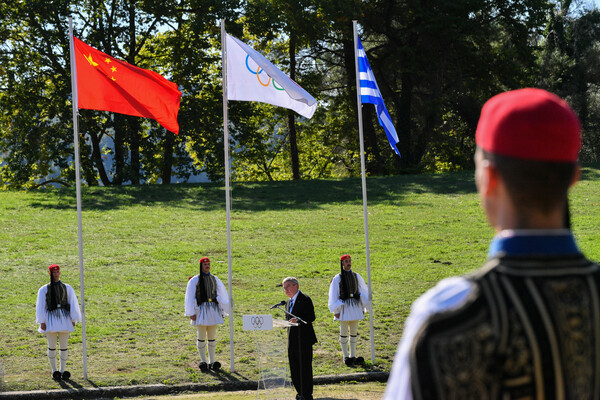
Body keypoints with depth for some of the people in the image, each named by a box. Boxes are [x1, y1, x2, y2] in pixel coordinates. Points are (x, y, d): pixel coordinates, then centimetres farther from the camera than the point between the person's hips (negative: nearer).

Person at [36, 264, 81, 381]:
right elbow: (40, 306, 4)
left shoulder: (67, 288, 11)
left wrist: (73, 320, 4)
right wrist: (42, 322, -4)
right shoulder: (44, 289, 7)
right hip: (51, 319, -1)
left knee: (64, 346, 2)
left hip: (64, 319, 1)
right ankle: (54, 370, 7)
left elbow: (73, 304, 11)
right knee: (52, 346, -1)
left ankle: (62, 370, 9)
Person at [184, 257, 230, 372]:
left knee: (212, 337, 6)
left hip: (213, 309, 4)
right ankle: (203, 361, 6)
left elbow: (222, 294, 16)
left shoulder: (214, 279, 11)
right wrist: (191, 313, -8)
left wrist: (225, 310, 13)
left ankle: (212, 361, 13)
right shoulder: (195, 280, -1)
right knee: (201, 337, -2)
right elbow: (190, 297, -3)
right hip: (201, 309, -4)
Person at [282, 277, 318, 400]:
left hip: (304, 339, -8)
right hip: (292, 339, 8)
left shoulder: (305, 299, -7)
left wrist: (298, 320, -26)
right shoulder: (289, 302, 18)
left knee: (305, 366, -6)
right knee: (294, 367, 9)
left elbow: (311, 317, -13)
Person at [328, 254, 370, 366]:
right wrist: (336, 311, -6)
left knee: (354, 332, 9)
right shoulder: (337, 278, -4)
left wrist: (363, 307, 12)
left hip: (355, 306, 4)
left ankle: (353, 355, 18)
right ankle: (346, 356, 8)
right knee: (344, 332, 0)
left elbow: (363, 291, 14)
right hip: (344, 306, -4)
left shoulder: (356, 276, 7)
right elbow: (333, 295, -3)